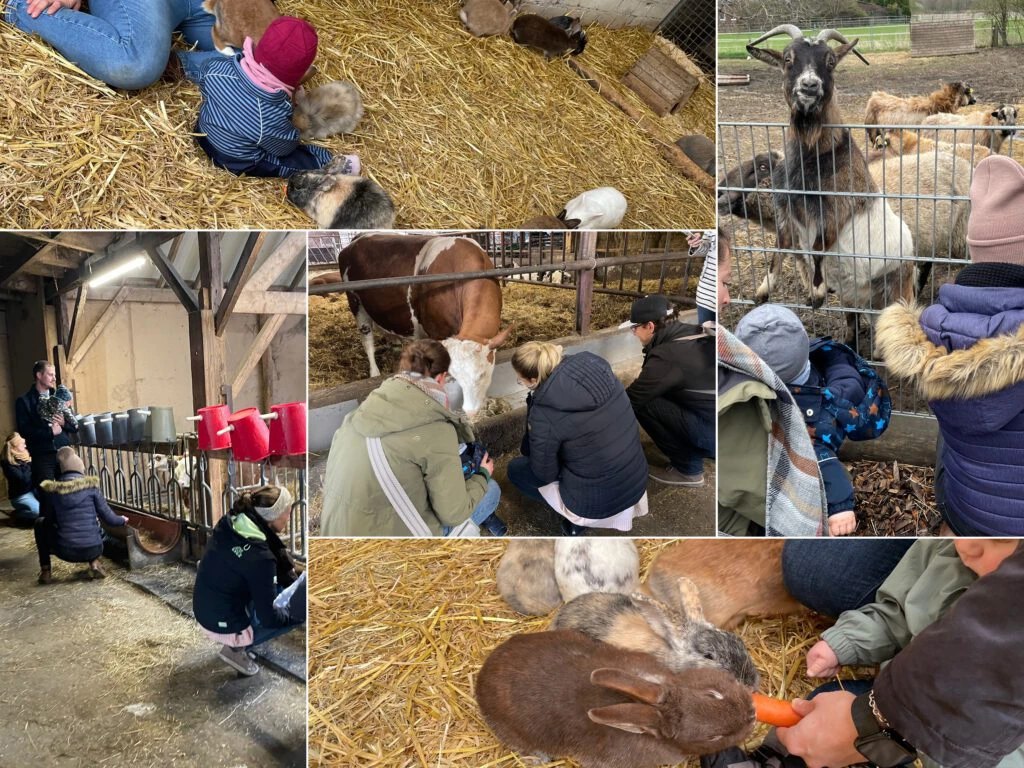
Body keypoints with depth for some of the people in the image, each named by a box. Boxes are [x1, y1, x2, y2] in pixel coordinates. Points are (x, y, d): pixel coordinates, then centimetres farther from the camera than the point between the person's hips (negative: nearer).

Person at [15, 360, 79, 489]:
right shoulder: (24, 401, 1)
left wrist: (64, 423, -7)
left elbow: (75, 426, 13)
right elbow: (24, 430, -10)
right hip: (41, 457, -4)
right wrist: (50, 432, -14)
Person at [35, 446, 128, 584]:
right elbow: (109, 518, 1)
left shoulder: (53, 490, -1)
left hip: (66, 552, 0)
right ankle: (94, 565, 14)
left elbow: (50, 520, 11)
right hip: (92, 550, 0)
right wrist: (123, 520, 23)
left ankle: (45, 571, 18)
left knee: (40, 523, 25)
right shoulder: (91, 485, -2)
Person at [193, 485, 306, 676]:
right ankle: (237, 647, 3)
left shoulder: (231, 524, -7)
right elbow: (269, 618, -20)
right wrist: (296, 614, -3)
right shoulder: (258, 557, -29)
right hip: (226, 627, -8)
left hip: (205, 612, 8)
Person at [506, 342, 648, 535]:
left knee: (516, 469, 18)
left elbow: (545, 473, -10)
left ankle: (577, 518, 9)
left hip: (594, 504, -6)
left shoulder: (544, 415, -25)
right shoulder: (595, 365, -9)